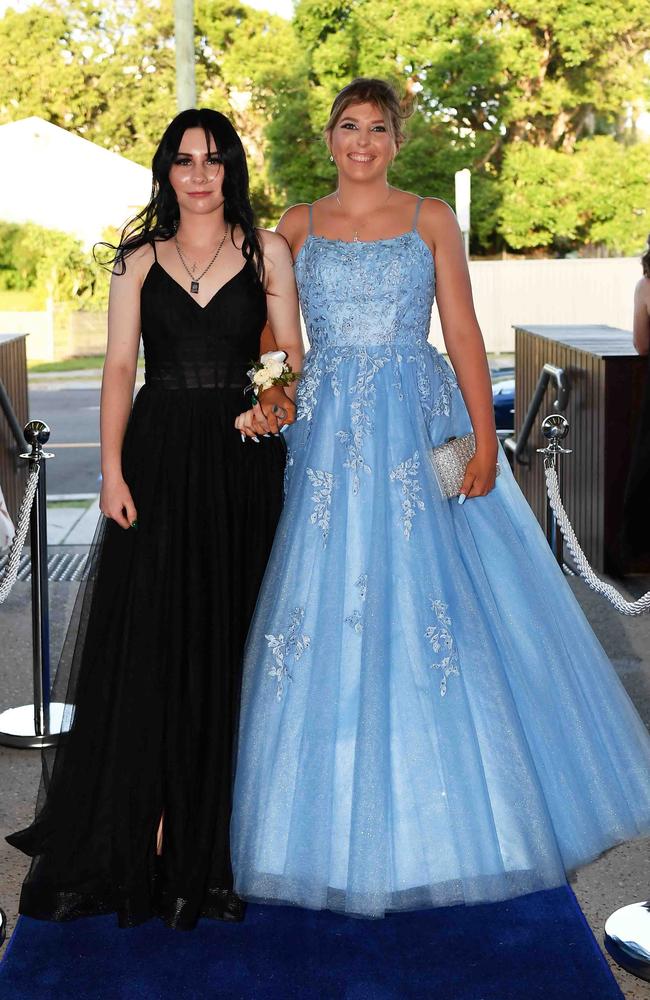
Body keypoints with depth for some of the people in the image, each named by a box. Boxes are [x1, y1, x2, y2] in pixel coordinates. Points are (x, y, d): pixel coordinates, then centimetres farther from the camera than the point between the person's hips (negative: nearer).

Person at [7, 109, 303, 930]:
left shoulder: (266, 250, 7)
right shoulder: (140, 258, 9)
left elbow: (292, 354, 4)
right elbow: (119, 367, 4)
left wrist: (280, 404, -18)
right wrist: (112, 471, -6)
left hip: (243, 460, 0)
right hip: (159, 459, 1)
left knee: (232, 640, 2)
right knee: (150, 640, 0)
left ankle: (220, 832, 14)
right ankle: (147, 825, 10)